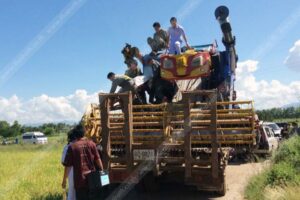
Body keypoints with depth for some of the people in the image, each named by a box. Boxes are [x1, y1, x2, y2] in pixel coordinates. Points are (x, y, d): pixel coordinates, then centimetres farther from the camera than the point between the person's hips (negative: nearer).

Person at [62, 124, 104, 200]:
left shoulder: (72, 147, -6)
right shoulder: (91, 144, -1)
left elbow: (68, 166, -4)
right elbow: (98, 160, 1)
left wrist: (64, 180, 6)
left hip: (80, 180, -2)